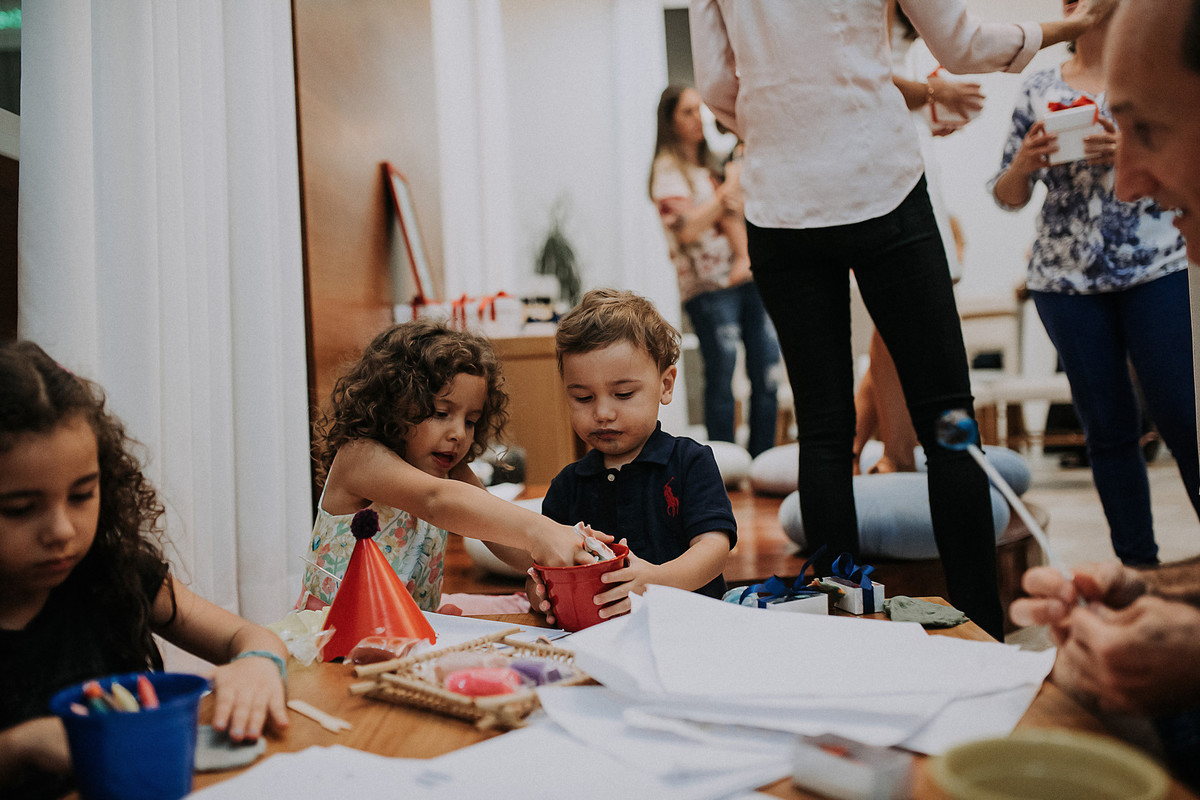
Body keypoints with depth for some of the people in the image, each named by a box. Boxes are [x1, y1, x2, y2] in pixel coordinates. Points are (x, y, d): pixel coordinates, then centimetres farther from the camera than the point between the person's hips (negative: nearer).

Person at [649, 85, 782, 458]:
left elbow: (733, 214, 10)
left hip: (746, 279, 7)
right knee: (721, 381, -6)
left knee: (767, 375, 4)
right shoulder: (668, 168, 0)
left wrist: (745, 256, -7)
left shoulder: (713, 163, 22)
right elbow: (687, 229, -13)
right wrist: (729, 188, -13)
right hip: (707, 287, -6)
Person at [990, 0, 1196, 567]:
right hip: (1065, 280, 2)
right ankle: (1139, 565, 15)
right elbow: (1008, 197, 11)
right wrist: (1023, 163, -10)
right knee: (1108, 428, 5)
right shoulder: (1037, 88, 12)